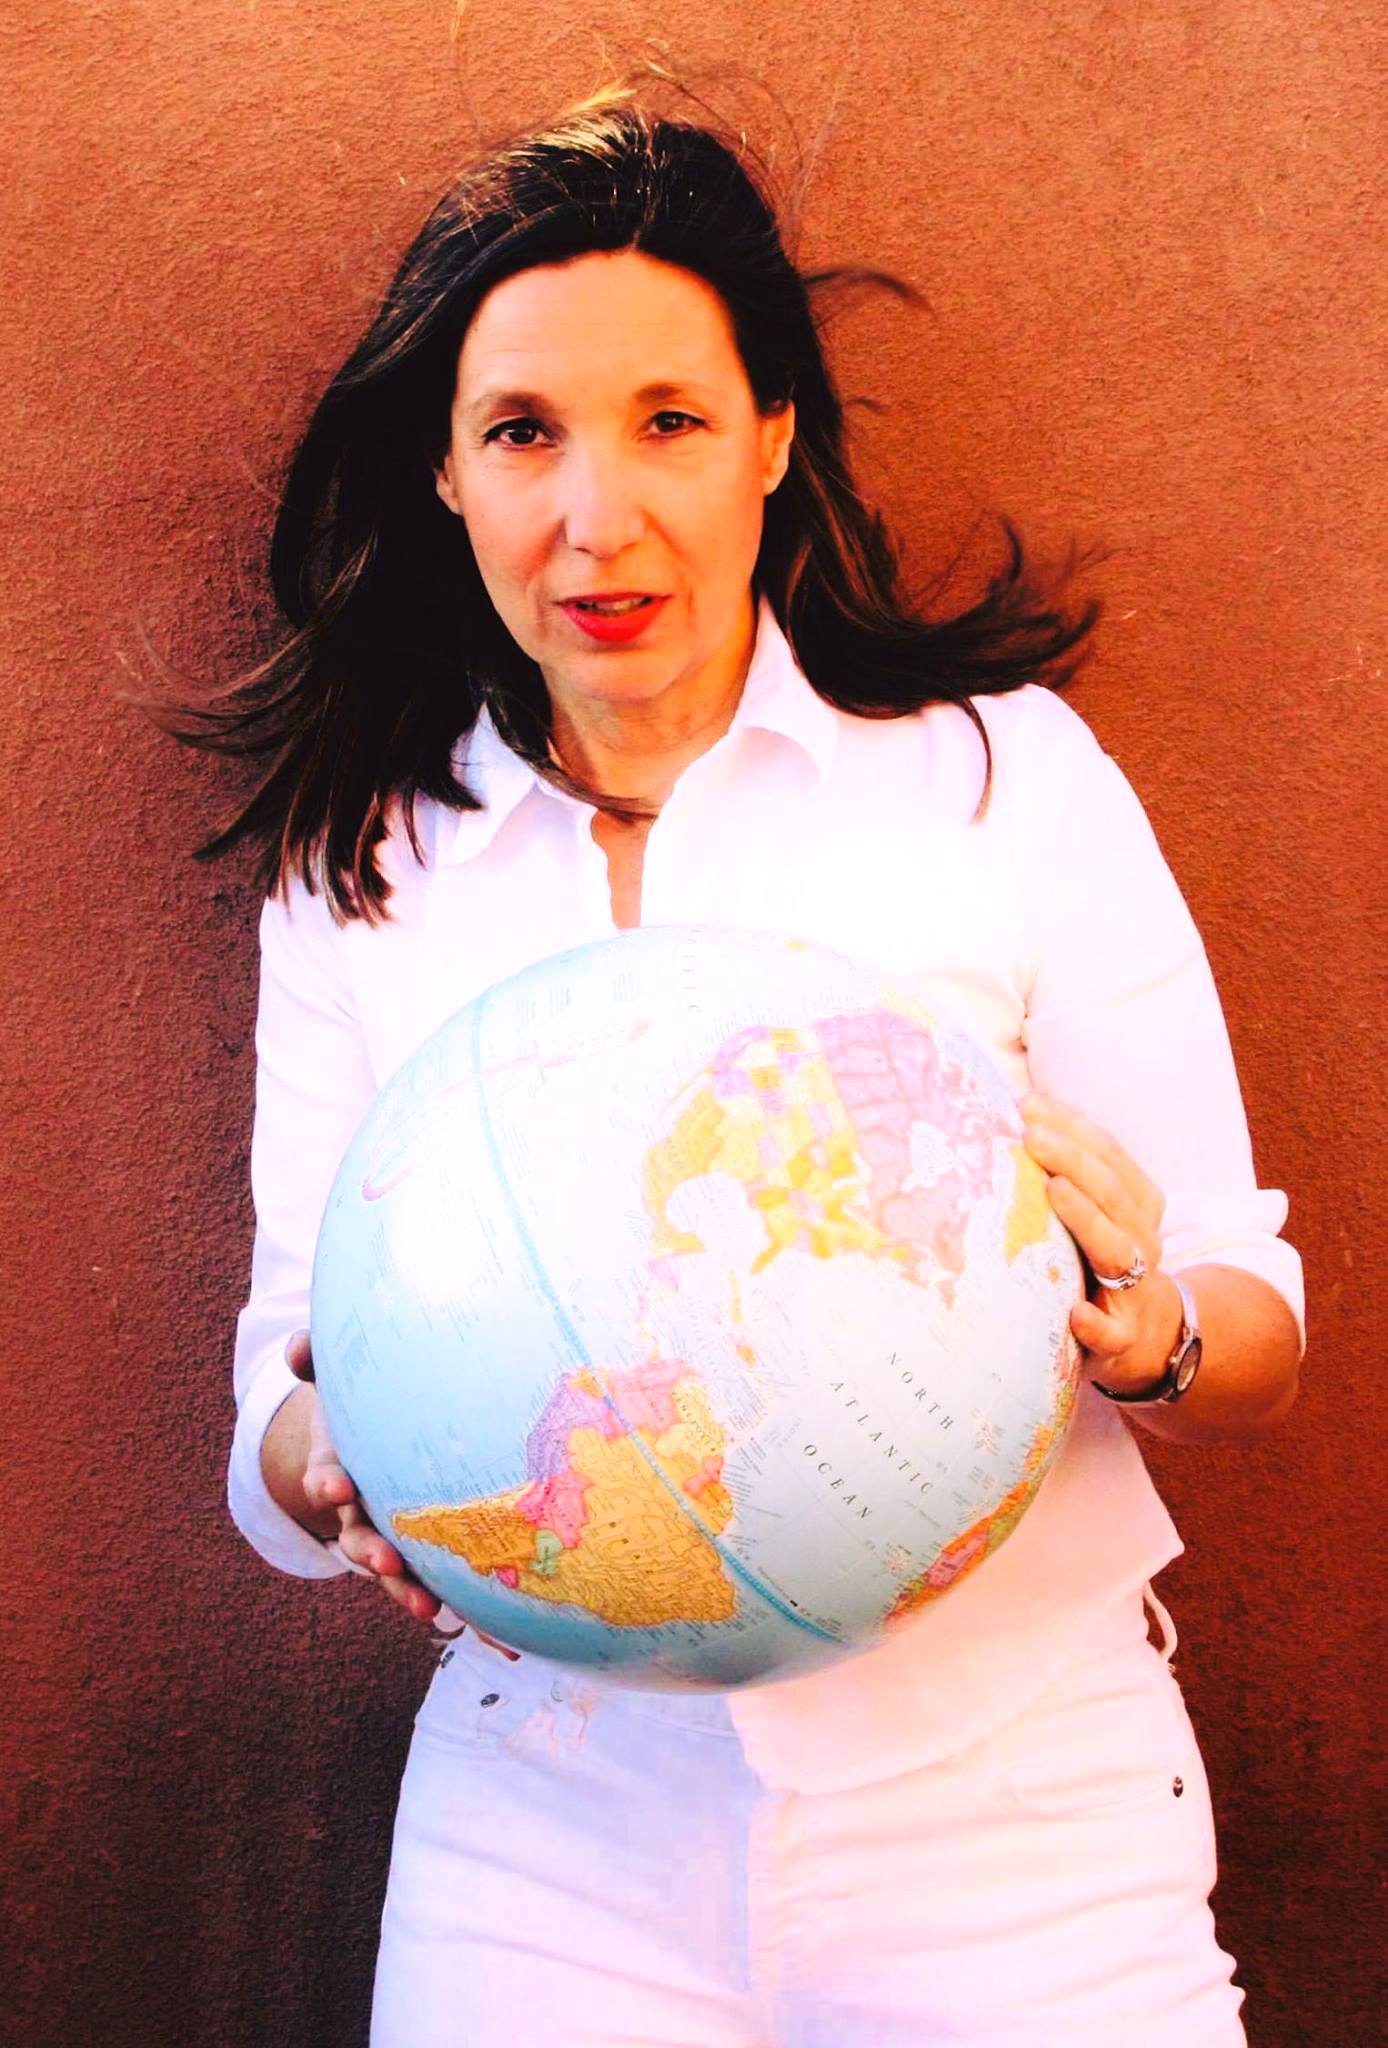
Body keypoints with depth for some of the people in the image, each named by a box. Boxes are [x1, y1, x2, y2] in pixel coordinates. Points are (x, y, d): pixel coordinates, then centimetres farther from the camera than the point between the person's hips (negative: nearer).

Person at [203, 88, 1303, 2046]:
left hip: (1012, 1803, -1)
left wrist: (1150, 1336, -23)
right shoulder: (357, 877, 4)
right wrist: (331, 1464, -20)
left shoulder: (1011, 776, -3)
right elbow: (286, 1414, 3)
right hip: (555, 1812, 2)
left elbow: (1256, 1331, -1)